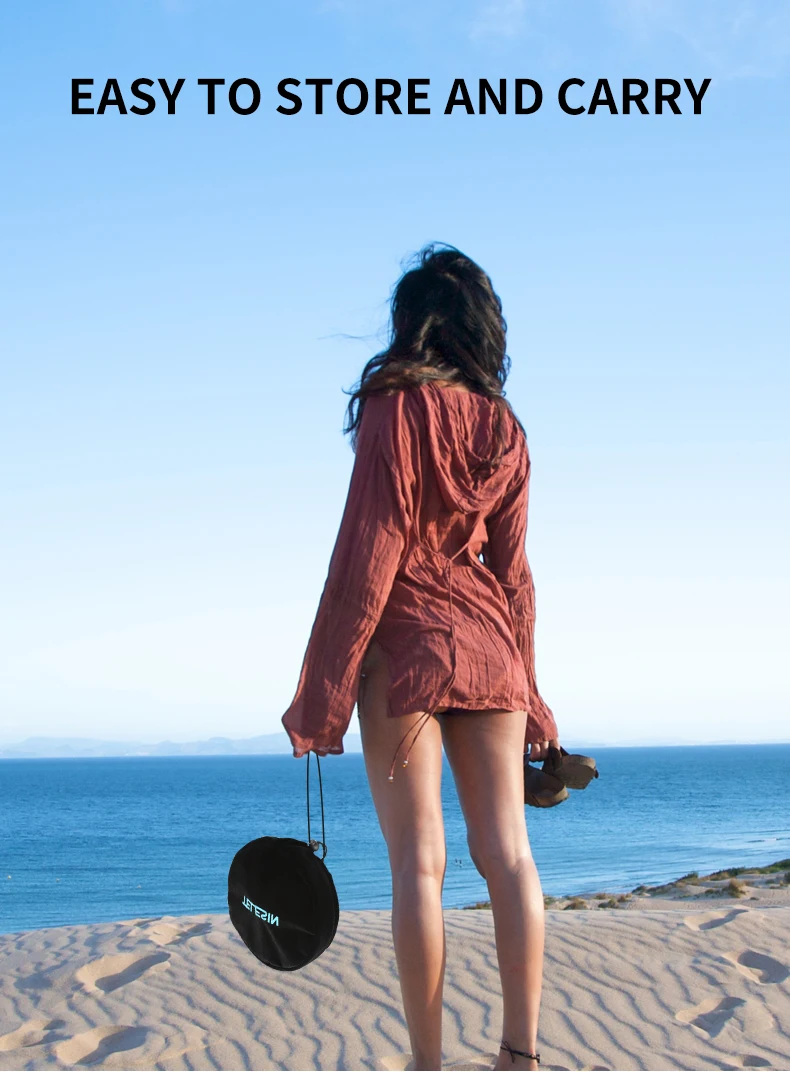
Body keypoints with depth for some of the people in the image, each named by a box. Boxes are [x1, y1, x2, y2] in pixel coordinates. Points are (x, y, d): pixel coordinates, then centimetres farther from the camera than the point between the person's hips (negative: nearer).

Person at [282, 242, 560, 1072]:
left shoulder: (396, 408, -7)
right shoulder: (505, 432, 9)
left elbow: (369, 553, -11)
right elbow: (512, 570, 10)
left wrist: (322, 690, -9)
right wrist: (528, 690, 15)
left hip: (405, 648, -5)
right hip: (489, 650, 5)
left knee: (418, 861, -3)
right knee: (506, 849, 4)